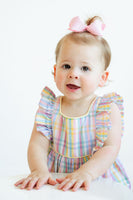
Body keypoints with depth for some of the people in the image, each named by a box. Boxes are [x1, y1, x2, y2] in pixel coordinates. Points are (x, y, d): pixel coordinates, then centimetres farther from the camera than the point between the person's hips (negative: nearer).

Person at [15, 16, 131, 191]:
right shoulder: (49, 109, 1)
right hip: (55, 181, 1)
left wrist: (86, 172, -27)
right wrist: (39, 170, -24)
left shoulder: (109, 110, -4)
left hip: (97, 181, 0)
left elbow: (111, 148, -12)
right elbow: (38, 144, -5)